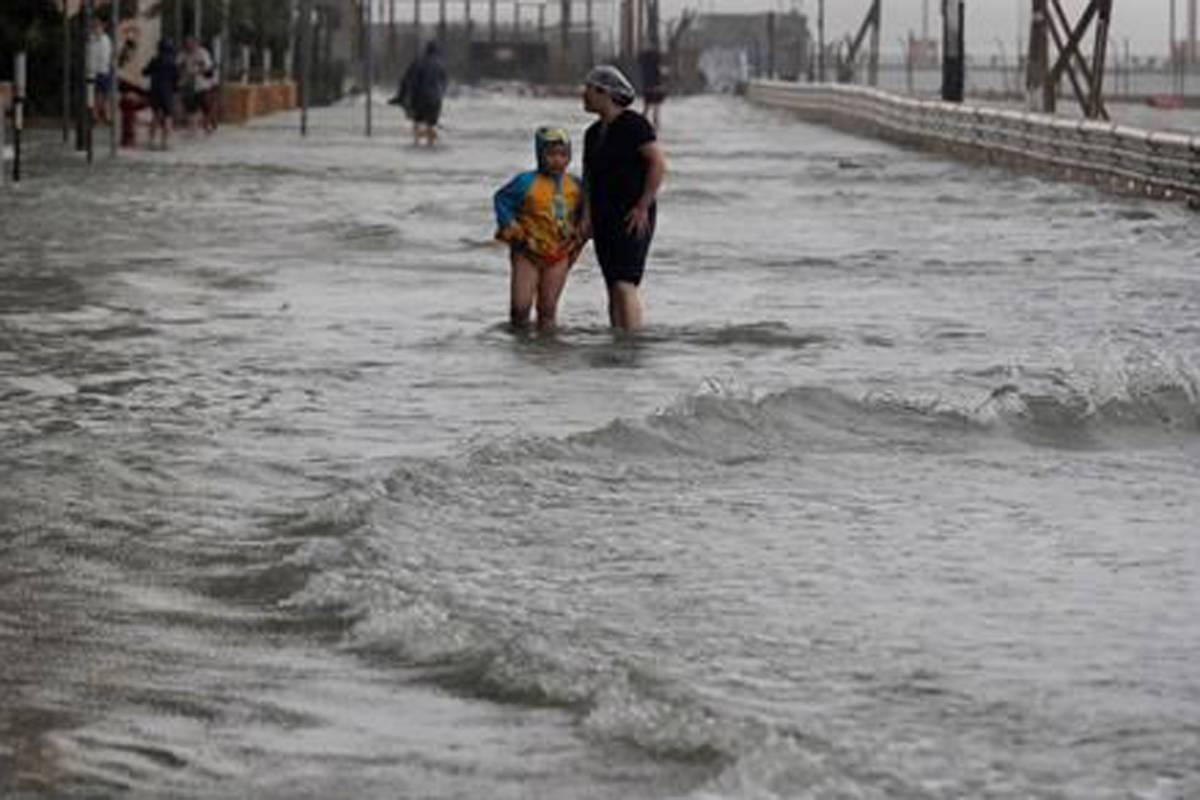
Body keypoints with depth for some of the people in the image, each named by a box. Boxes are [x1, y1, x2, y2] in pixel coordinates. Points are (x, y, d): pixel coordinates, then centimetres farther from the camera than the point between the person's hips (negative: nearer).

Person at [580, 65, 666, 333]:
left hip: (633, 219, -8)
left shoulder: (633, 125, -9)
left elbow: (659, 165, -14)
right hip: (604, 219, 8)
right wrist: (587, 215, 6)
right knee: (613, 288, 7)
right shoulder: (594, 133, 16)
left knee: (625, 284, -16)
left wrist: (643, 207, -17)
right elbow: (589, 177, 20)